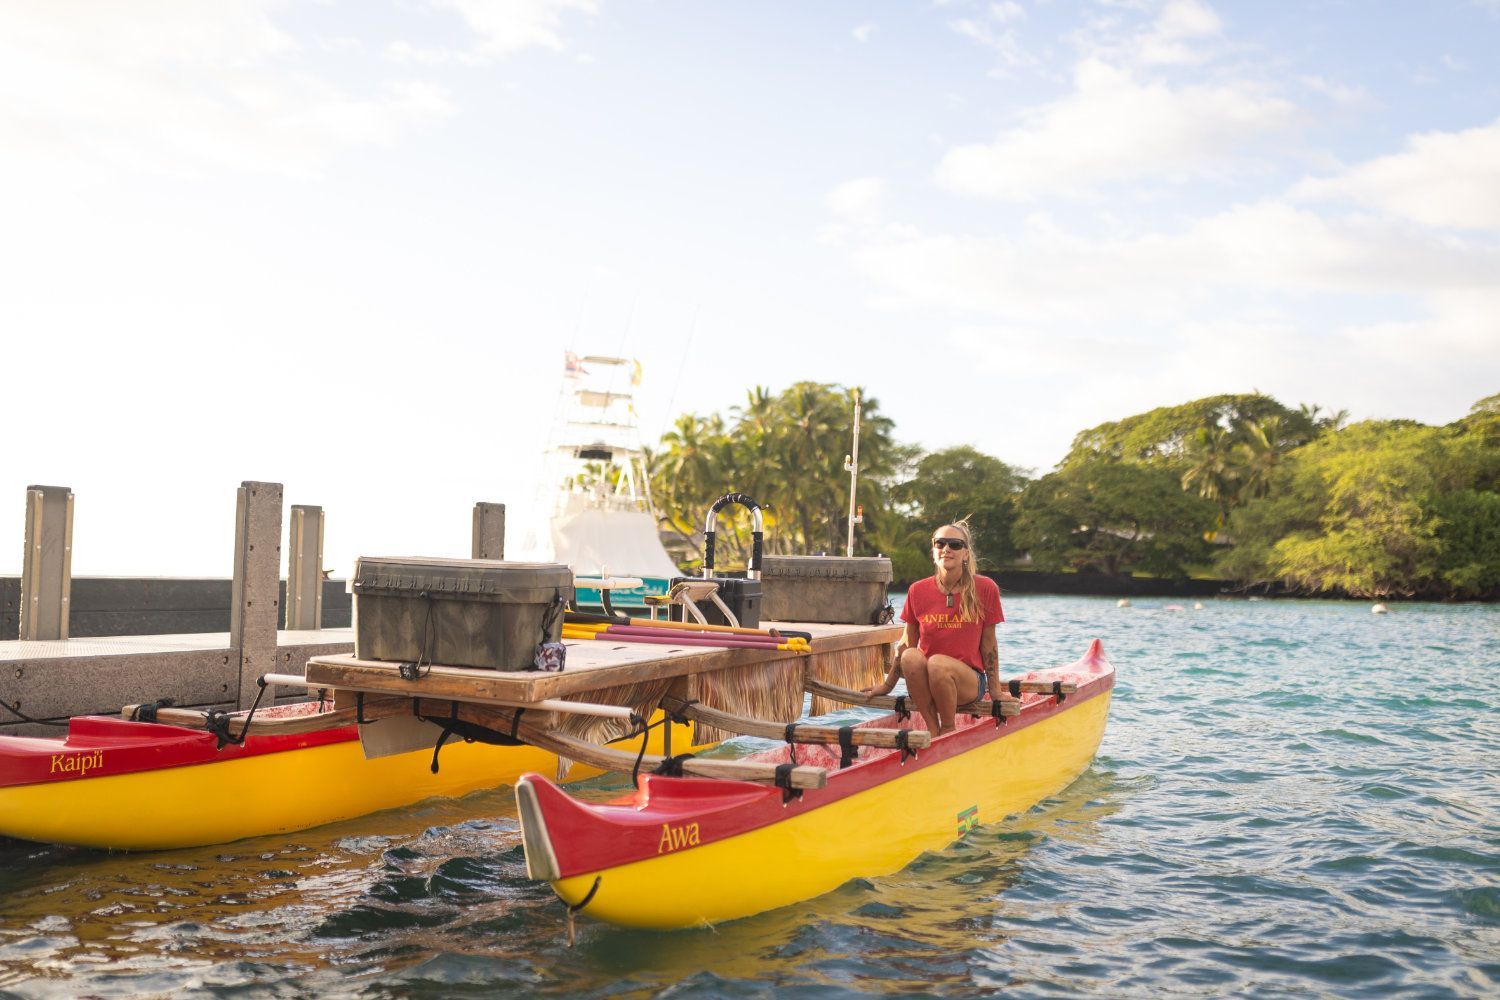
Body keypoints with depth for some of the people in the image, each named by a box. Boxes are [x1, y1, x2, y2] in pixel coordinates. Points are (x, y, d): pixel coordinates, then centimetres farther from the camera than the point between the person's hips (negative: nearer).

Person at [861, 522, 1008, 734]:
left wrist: (995, 690, 4)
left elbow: (989, 644, 4)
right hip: (924, 684, 2)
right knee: (911, 656, -31)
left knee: (937, 663, -34)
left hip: (970, 681, -2)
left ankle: (948, 729, -12)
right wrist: (887, 685, 14)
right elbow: (906, 643, 12)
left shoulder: (985, 588, -1)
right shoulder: (918, 591, 4)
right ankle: (932, 728, -19)